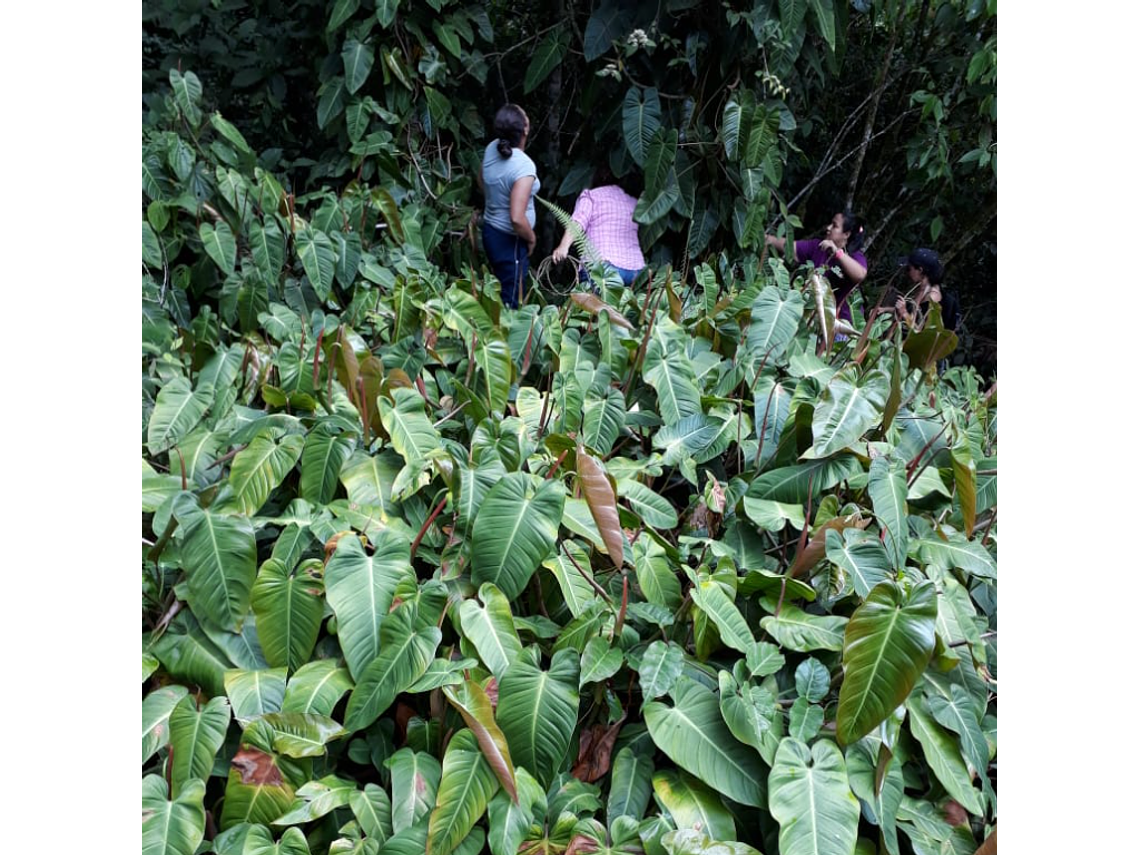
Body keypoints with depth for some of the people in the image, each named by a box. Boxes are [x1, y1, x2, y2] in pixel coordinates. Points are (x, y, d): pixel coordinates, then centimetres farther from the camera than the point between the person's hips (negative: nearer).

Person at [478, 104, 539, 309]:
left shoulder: (492, 148, -4)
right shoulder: (524, 165, -28)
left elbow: (481, 181, 16)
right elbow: (517, 218, -31)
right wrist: (531, 238, -12)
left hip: (490, 230, 8)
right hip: (509, 240, -8)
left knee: (501, 292, 24)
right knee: (511, 299, 6)